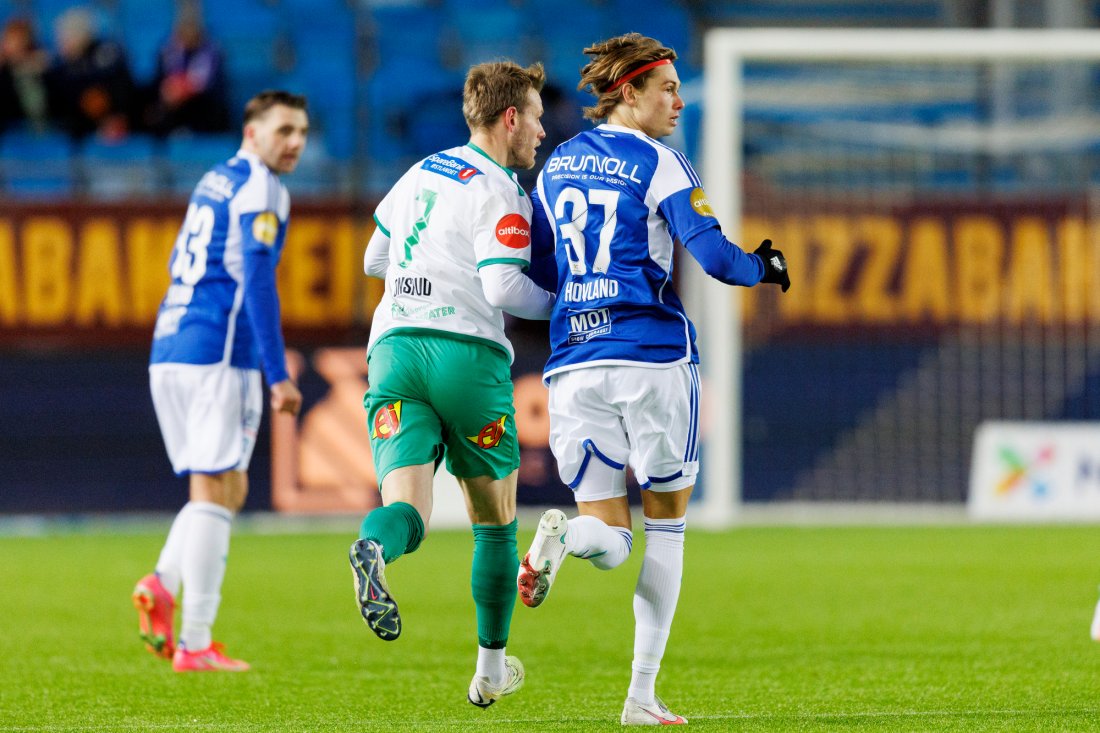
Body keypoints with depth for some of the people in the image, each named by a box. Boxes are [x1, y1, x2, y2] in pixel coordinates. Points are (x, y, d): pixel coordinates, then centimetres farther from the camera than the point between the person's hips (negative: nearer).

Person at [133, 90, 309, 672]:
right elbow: (257, 284, -16)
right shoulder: (261, 189, -7)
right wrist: (278, 376, -17)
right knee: (216, 491, -5)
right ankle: (195, 644, -8)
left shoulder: (214, 182, 20)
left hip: (168, 352, 8)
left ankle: (163, 585, -7)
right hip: (218, 356, -8)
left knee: (229, 488, 15)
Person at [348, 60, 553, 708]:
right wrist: (559, 302, 3)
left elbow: (375, 258, 29)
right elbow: (504, 288, -15)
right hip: (468, 353, -5)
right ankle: (492, 669, 21)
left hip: (394, 346, 5)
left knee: (407, 507, -10)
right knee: (496, 520, 14)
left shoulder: (422, 173, 18)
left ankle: (374, 548, -47)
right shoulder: (499, 192, -4)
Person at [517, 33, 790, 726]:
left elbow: (539, 270, 21)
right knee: (666, 522, 10)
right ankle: (643, 694, 5)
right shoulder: (660, 165, -5)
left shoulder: (557, 165, 13)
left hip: (574, 363, 4)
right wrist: (764, 268, 7)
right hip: (653, 355, -4)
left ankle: (565, 537, -32)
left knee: (608, 536, 6)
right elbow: (713, 255, -13)